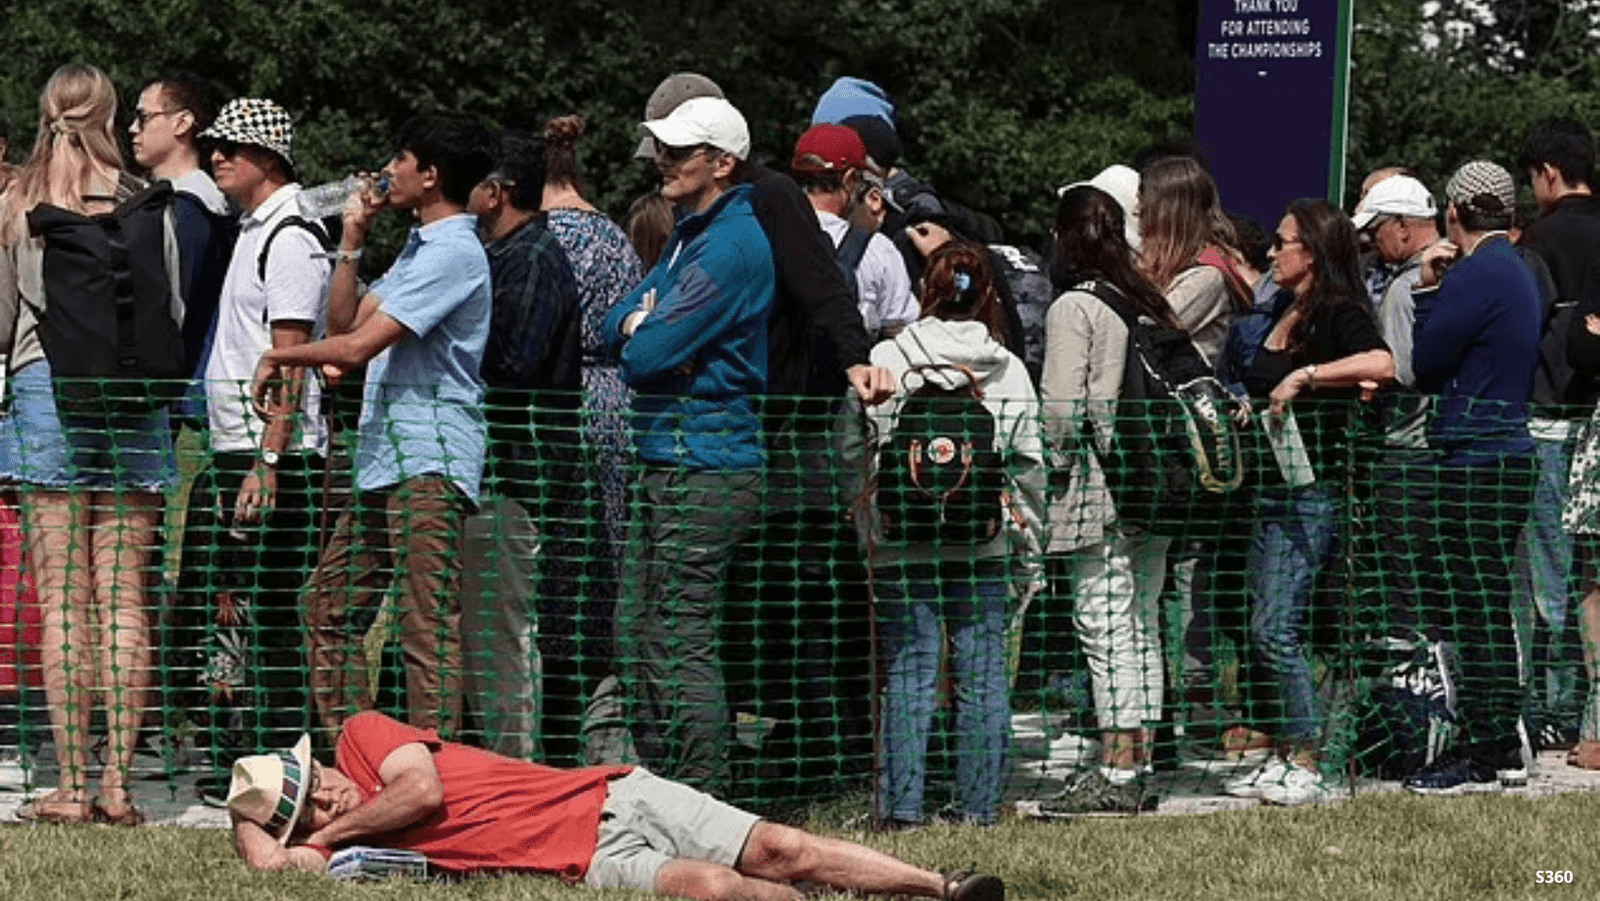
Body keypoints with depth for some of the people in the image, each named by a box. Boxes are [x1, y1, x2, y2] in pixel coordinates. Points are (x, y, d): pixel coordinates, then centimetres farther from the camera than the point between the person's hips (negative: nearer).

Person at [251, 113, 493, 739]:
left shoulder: (453, 252, -12)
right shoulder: (417, 247, 22)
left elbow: (360, 344, -18)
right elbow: (343, 322, 23)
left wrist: (280, 357, -5)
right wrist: (352, 240, 15)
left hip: (428, 468, -11)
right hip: (384, 464, 11)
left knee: (427, 627, -12)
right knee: (329, 606, 12)